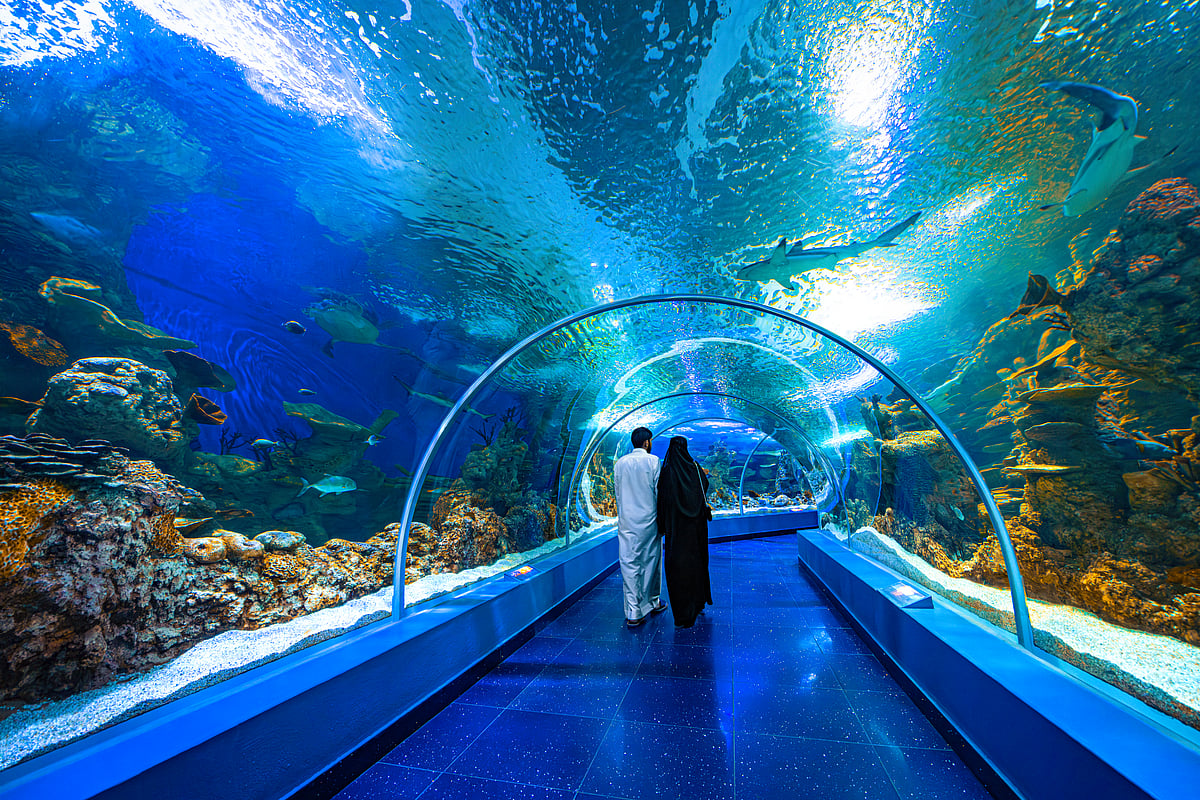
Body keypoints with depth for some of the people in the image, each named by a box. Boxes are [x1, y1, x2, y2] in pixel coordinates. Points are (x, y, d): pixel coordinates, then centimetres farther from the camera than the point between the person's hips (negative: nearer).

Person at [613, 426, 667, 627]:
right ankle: (653, 601, 32)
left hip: (626, 521, 2)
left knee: (629, 564, 4)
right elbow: (658, 491, -4)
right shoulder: (653, 461, -7)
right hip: (648, 520, -2)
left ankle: (633, 613, 6)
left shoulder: (620, 463, 2)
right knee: (651, 561, 15)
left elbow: (618, 493, 8)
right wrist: (661, 516, 7)